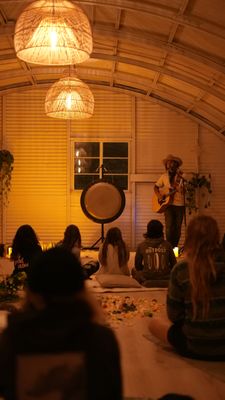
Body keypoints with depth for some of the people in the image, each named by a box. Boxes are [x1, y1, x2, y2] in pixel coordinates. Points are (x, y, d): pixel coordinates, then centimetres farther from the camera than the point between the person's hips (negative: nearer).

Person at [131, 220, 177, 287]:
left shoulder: (141, 246, -4)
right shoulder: (167, 245, -3)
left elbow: (137, 266, 5)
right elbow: (174, 264, 5)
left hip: (147, 280, 0)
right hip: (165, 280, 1)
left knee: (134, 270, 27)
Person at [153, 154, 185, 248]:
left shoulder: (181, 175, 3)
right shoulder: (164, 176, 10)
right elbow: (156, 187, 17)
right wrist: (159, 196, -1)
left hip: (180, 204, 0)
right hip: (168, 204, 0)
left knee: (178, 227, 3)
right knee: (169, 227, -10)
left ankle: (175, 247, 15)